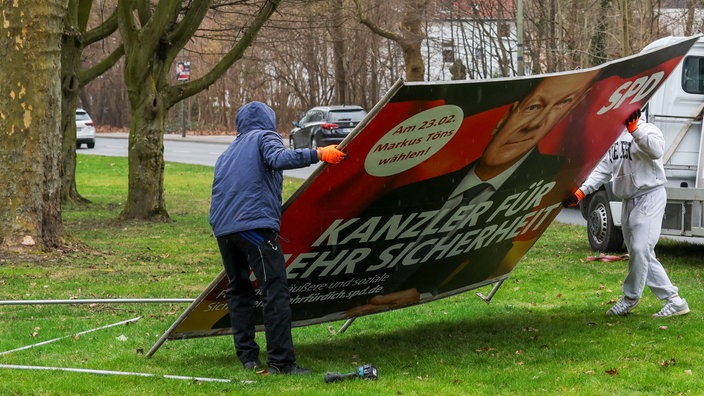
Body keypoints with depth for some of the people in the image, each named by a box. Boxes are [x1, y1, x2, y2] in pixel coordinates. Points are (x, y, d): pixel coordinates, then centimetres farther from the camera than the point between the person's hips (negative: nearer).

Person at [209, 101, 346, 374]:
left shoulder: (228, 152, 30)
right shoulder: (265, 137, 10)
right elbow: (279, 159, -12)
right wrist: (318, 154, -17)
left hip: (221, 228, 7)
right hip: (255, 223, -7)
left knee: (238, 290, 19)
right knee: (275, 292, -9)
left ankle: (247, 356, 17)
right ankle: (280, 362, -14)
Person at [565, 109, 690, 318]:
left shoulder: (648, 130, -8)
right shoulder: (614, 136, 13)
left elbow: (656, 151, -30)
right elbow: (603, 169, 11)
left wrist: (634, 129, -34)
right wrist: (581, 191, 0)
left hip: (650, 197, -8)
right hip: (628, 201, 8)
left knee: (640, 248, -16)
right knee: (643, 255, 7)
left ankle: (630, 298, 1)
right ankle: (673, 299, 10)